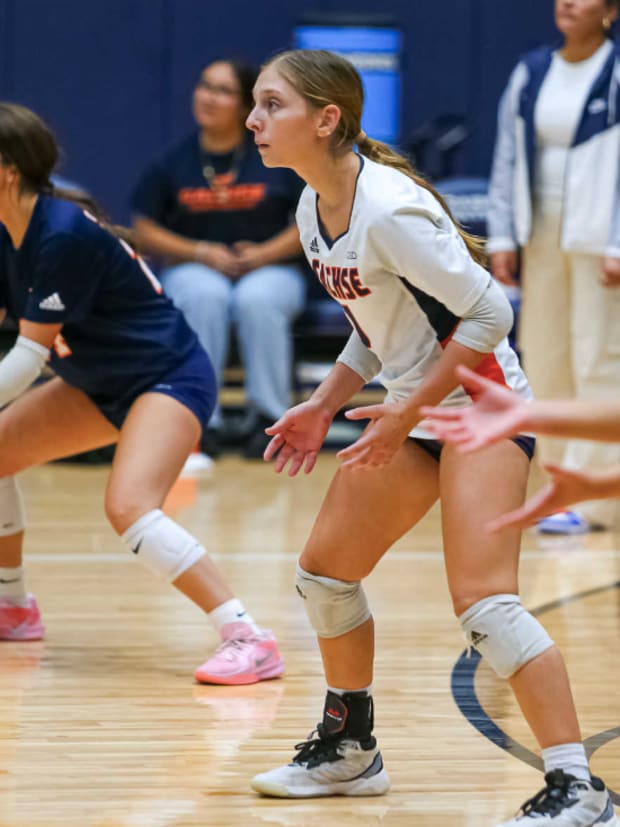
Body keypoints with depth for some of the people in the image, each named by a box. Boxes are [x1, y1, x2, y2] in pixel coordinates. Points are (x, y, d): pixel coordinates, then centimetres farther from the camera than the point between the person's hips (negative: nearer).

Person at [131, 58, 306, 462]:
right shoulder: (173, 163, 1)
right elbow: (145, 231, 2)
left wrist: (265, 253, -15)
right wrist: (202, 253, -12)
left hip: (271, 268, -1)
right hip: (195, 269, 1)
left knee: (259, 299, -35)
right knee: (205, 296, -35)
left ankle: (268, 417, -22)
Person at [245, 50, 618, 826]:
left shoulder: (388, 211, -24)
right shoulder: (313, 209, 4)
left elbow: (489, 312, -22)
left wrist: (408, 413, -20)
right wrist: (324, 406, 8)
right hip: (414, 410, 10)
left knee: (482, 600, -21)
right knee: (325, 571, 16)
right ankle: (348, 748, 34)